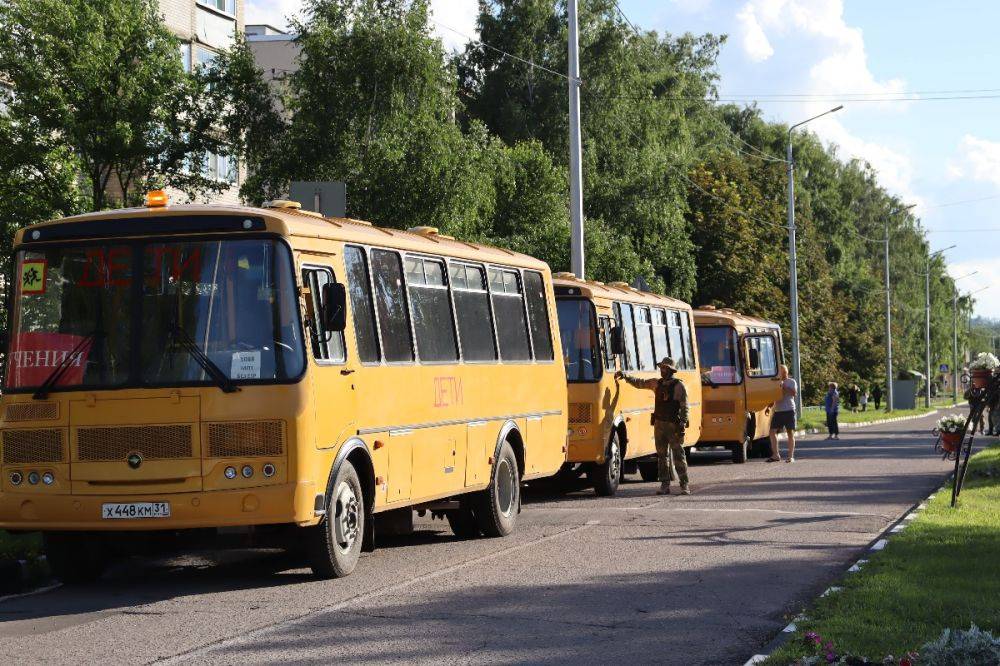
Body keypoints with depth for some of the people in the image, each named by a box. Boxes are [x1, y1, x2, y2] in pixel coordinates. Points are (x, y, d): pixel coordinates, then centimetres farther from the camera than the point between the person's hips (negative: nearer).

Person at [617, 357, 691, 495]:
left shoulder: (679, 385, -6)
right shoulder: (657, 383, 10)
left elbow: (684, 407, -8)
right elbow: (639, 383, 21)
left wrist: (682, 424, -15)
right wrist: (625, 376, 12)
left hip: (673, 425, -6)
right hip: (659, 424, 6)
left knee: (678, 455, -6)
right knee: (662, 455, 6)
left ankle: (684, 485, -4)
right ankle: (665, 485, 10)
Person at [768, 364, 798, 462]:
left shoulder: (791, 382, 4)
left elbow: (794, 392, -14)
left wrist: (783, 386, -15)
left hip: (789, 410, -5)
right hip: (778, 410, 5)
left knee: (790, 432, -1)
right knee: (773, 431, -4)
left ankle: (791, 456, 1)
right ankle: (775, 455, 1)